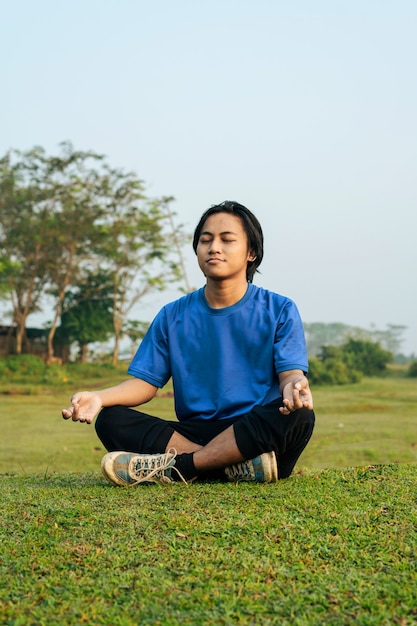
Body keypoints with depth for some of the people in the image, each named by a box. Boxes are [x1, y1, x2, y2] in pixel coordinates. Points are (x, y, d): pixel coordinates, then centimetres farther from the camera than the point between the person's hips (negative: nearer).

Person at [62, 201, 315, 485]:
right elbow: (145, 382, 6)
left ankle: (176, 467, -28)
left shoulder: (279, 310, 5)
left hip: (258, 436, -2)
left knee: (299, 416, -35)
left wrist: (294, 386, -32)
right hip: (193, 434, 2)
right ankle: (240, 468, -30)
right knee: (110, 421, -19)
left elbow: (290, 373, -6)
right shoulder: (173, 317, 11)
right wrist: (99, 397, -15)